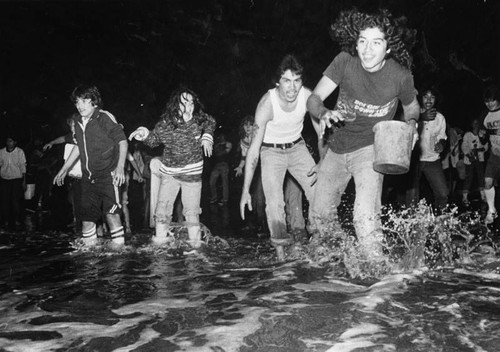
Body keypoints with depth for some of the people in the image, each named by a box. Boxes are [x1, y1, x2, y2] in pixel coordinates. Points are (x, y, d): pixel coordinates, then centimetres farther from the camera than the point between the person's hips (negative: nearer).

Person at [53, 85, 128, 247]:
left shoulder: (105, 118, -9)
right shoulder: (78, 121, 10)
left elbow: (123, 142, -10)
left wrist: (120, 167, -22)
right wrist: (64, 169, 26)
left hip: (107, 174, -6)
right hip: (88, 177, 7)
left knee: (111, 212, -13)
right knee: (87, 216, 9)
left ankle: (118, 244, -1)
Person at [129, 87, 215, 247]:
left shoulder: (200, 119, -13)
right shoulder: (165, 124, -14)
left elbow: (211, 123, 12)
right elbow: (154, 140, 4)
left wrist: (207, 137, -2)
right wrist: (145, 134, -15)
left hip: (192, 173, 0)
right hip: (169, 172, 1)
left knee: (191, 209, 7)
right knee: (163, 205, 2)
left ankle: (195, 239, 23)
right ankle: (161, 236, 19)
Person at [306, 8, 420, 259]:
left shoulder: (400, 76, -16)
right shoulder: (345, 61, -15)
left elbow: (412, 106, 5)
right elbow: (314, 99, -16)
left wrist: (411, 123, -16)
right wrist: (324, 113, -39)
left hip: (370, 148, -3)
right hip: (337, 147, 4)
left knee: (365, 217, -25)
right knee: (320, 212, 18)